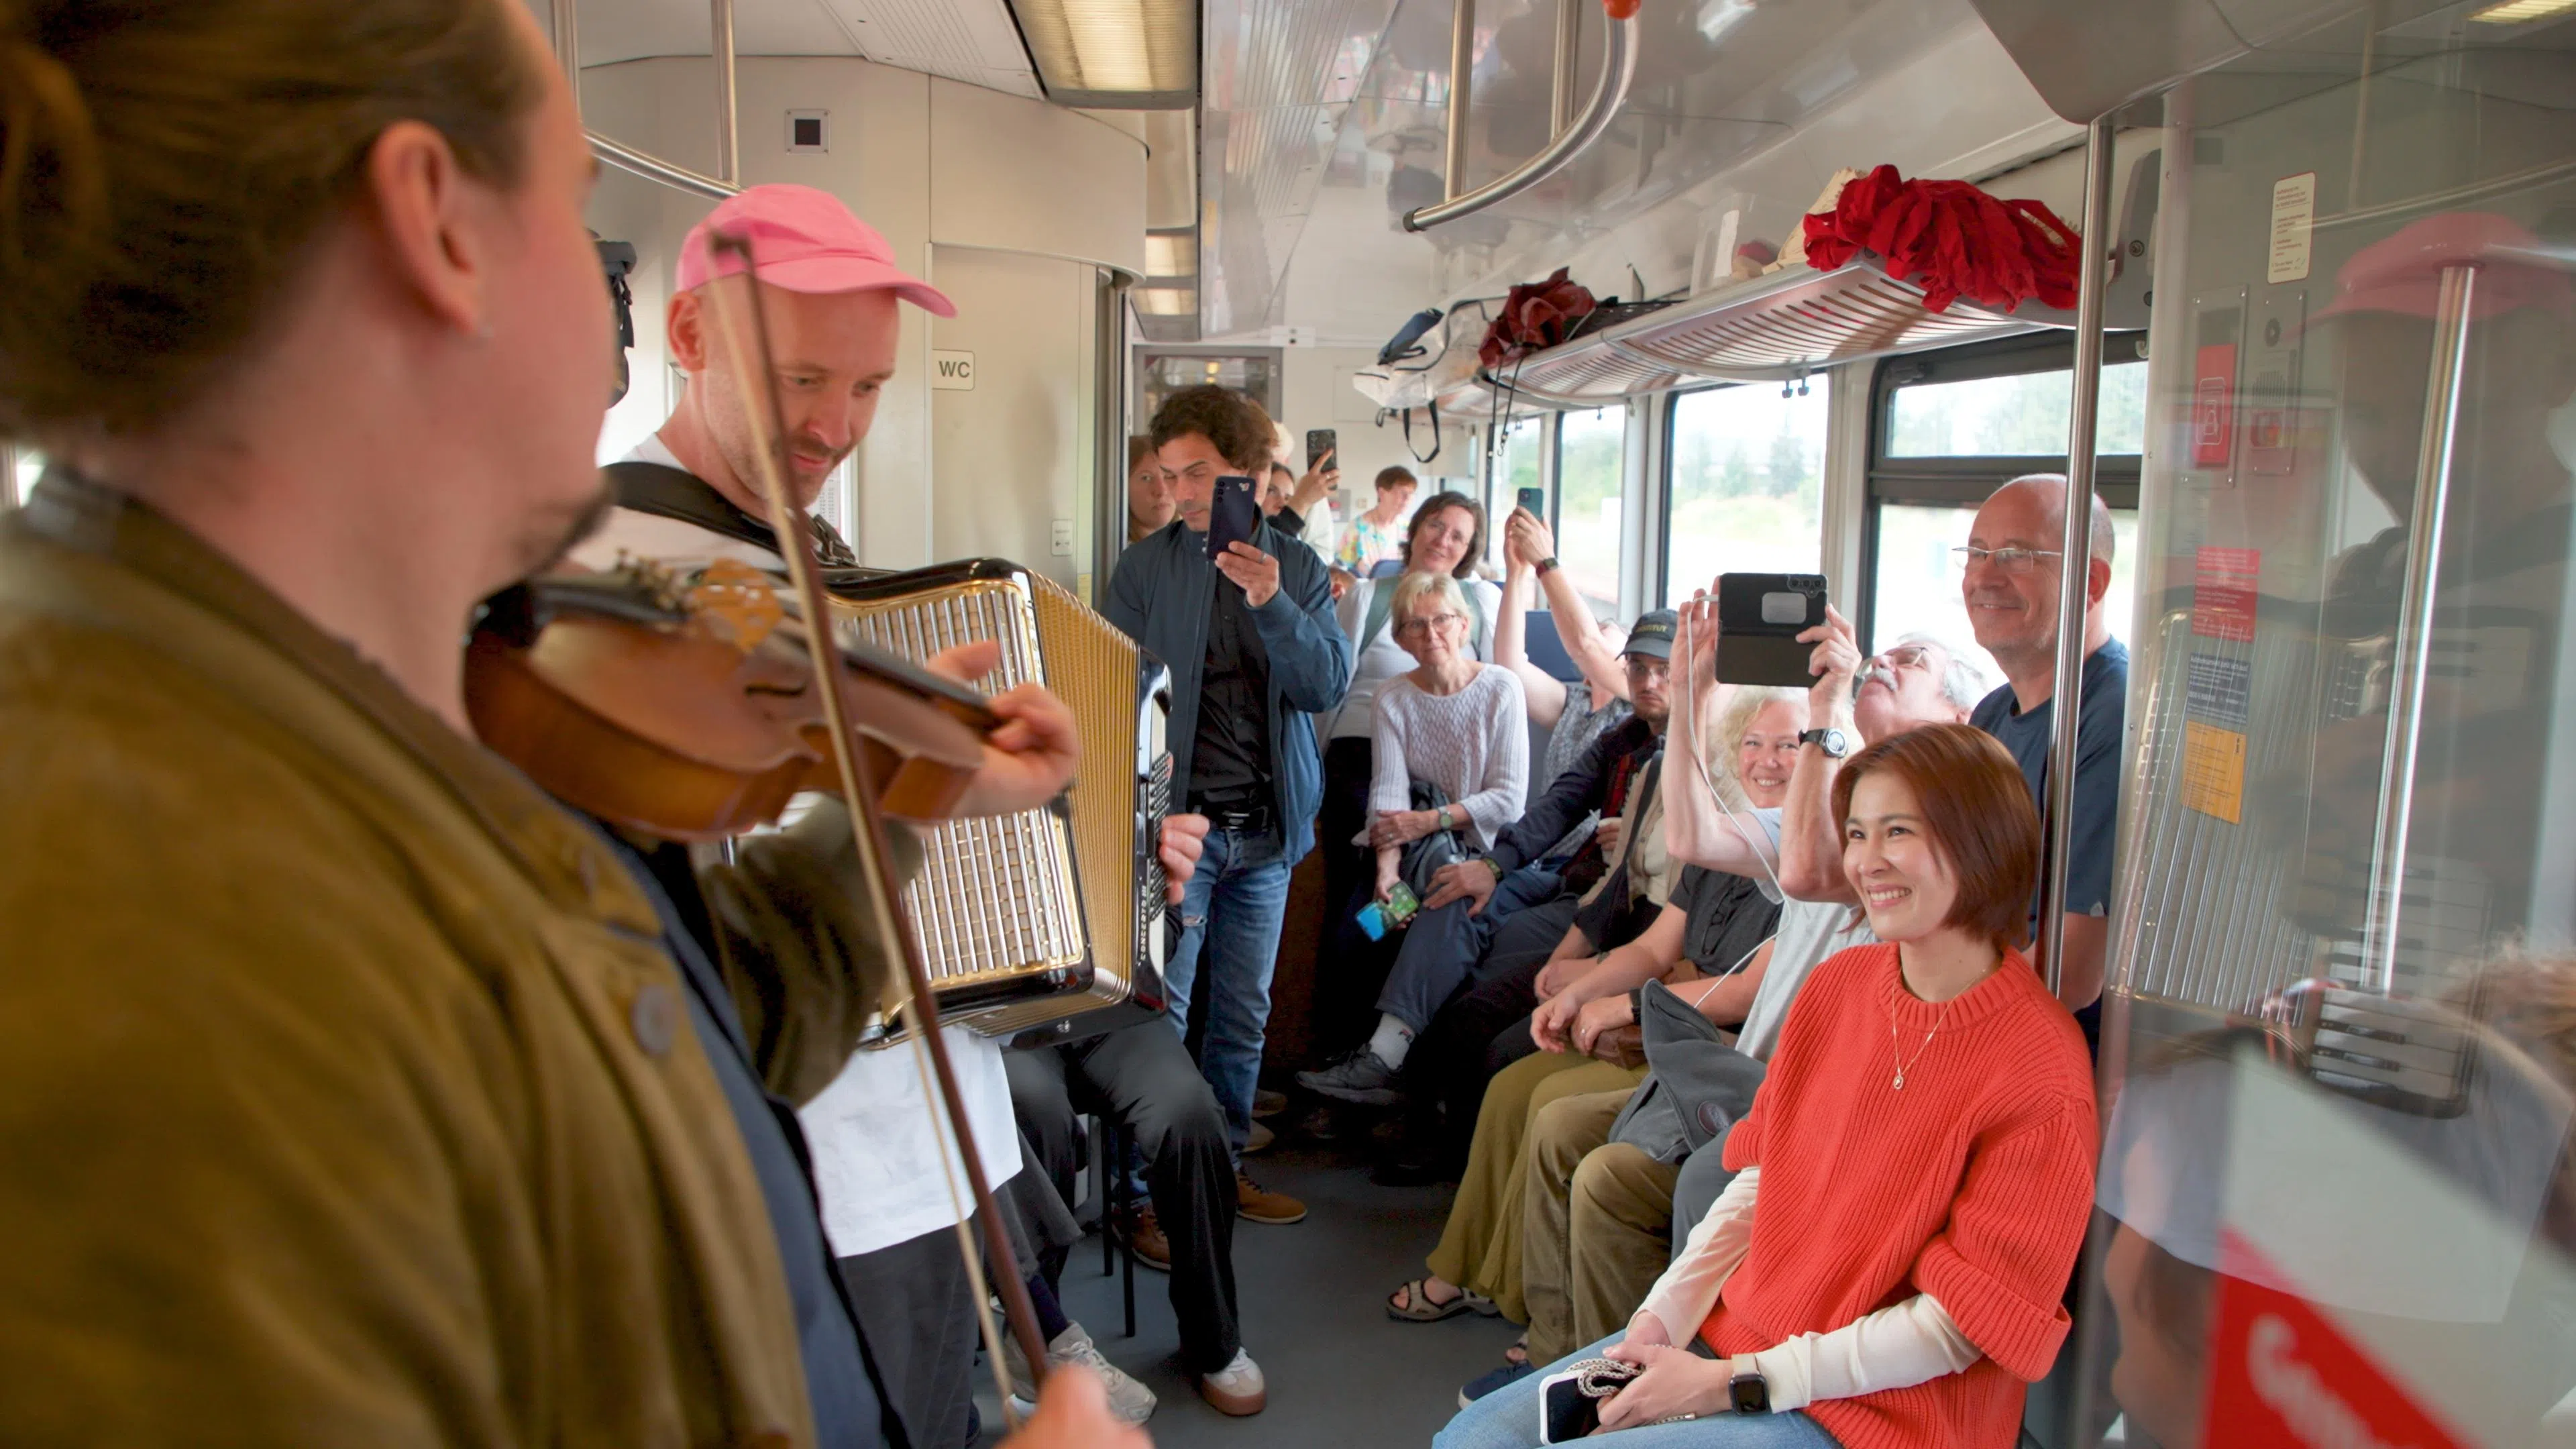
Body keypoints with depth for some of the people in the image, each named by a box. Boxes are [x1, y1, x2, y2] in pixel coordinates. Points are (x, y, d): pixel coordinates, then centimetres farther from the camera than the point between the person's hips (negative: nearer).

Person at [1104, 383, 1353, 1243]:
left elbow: (1328, 686, -4)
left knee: (1245, 1011, 14)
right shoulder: (1146, 567, 0)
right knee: (1160, 1014, -2)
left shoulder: (1298, 569, 6)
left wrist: (1272, 603, -19)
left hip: (1266, 826, 3)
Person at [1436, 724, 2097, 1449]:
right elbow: (1763, 1176, 7)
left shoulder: (2040, 1071, -19)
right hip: (1740, 1328, 6)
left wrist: (1735, 1384, -17)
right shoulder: (1841, 981, 1)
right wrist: (1660, 1319, -4)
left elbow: (1960, 1321, -16)